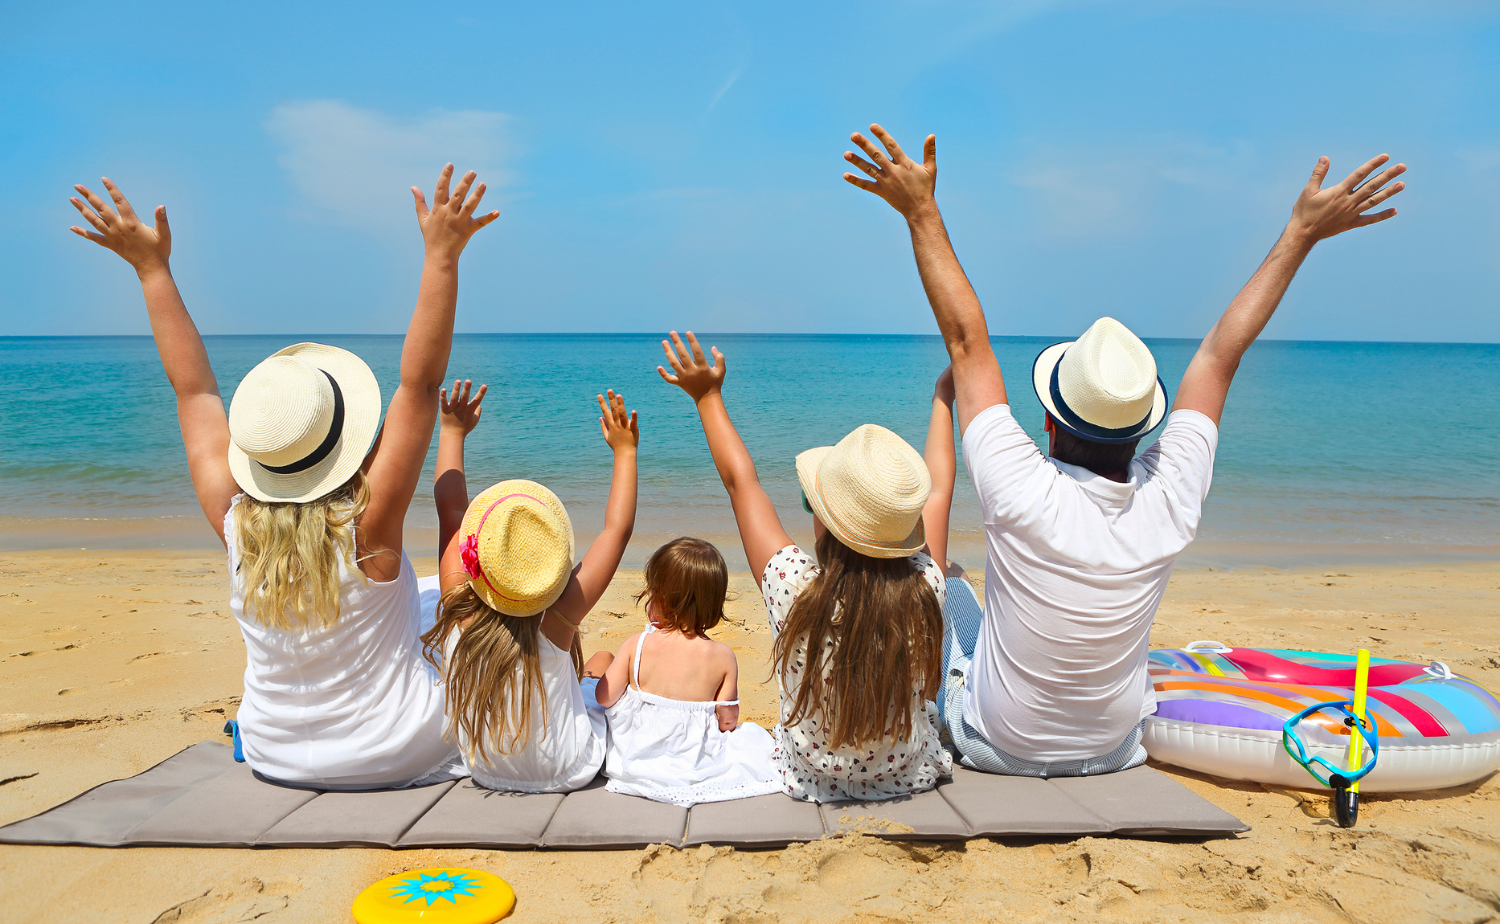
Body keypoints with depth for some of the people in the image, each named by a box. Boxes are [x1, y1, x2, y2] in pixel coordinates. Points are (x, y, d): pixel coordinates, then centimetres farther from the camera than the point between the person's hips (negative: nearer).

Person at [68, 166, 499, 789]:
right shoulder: (368, 528, -30)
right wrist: (442, 258, -33)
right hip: (399, 760, -4)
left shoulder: (235, 528, -19)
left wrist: (152, 268, -4)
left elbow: (193, 388, -10)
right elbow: (420, 383, -31)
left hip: (277, 761, 4)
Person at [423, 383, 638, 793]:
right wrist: (624, 451, -9)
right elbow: (618, 528, -19)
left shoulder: (457, 610, -23)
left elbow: (450, 510, -10)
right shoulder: (558, 619, -28)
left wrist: (452, 433, 1)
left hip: (484, 771, 2)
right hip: (568, 774, -2)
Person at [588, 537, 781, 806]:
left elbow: (605, 697, -6)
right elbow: (727, 721, -7)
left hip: (635, 759, 0)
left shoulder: (636, 645, -13)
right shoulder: (723, 656, -13)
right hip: (695, 762, 1)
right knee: (750, 734, 24)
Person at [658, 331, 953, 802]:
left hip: (812, 782, 0)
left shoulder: (797, 589, -31)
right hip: (911, 778, 1)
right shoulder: (927, 589, -27)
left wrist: (709, 395, 0)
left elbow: (741, 480, -15)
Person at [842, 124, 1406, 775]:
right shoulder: (1170, 499, -23)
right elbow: (1220, 354, -11)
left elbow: (967, 340, -25)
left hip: (996, 747, -3)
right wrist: (1304, 232, -3)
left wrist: (921, 211, -19)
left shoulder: (1023, 495, -32)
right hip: (1114, 752, 3)